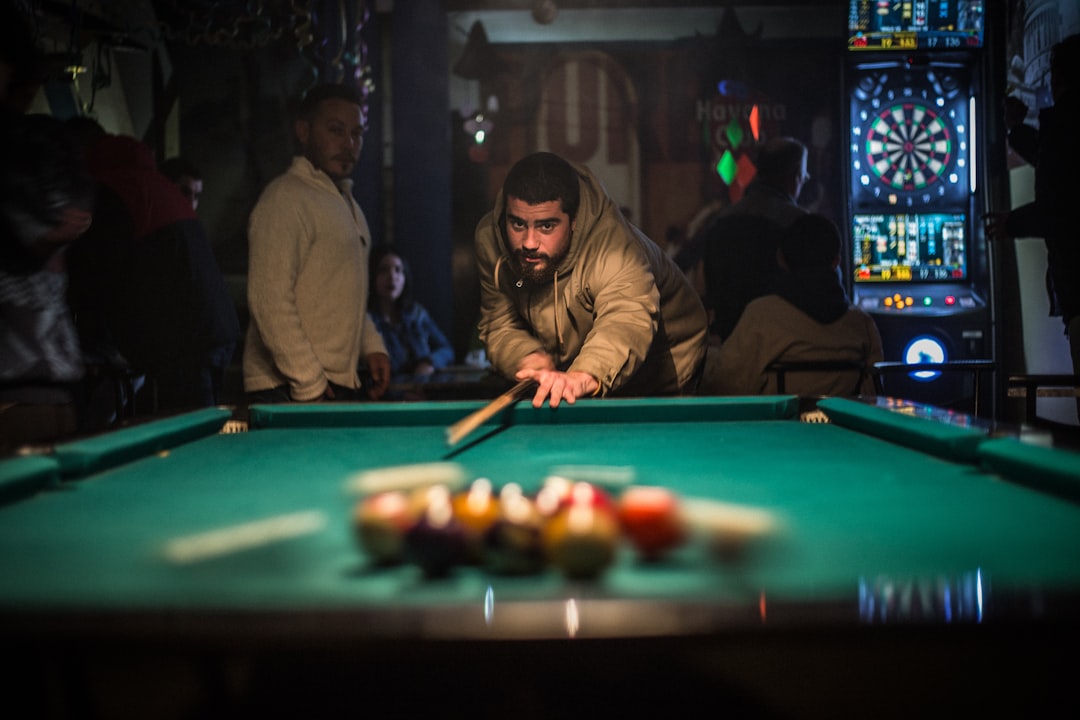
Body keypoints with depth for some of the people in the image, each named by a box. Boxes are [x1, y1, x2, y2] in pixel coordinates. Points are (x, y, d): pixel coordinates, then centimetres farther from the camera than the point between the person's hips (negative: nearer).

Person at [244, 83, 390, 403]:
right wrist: (310, 385, -21)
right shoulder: (284, 198, -11)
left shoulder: (348, 203, 19)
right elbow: (270, 302, -19)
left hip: (343, 385, 8)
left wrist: (372, 345, 13)